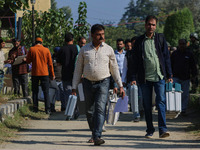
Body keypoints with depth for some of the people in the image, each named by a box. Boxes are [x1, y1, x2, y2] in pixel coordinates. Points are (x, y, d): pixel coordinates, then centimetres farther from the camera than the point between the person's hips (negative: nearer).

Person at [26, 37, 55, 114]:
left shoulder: (32, 49, -3)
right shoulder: (46, 50, -1)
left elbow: (28, 61, 3)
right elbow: (50, 63, 2)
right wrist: (52, 74, 9)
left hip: (35, 73, 0)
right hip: (44, 73, 0)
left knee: (35, 91, 11)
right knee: (46, 92, 2)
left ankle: (35, 108, 9)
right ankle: (47, 109, -5)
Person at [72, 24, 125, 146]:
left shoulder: (108, 50, 4)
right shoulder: (84, 50, 4)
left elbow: (115, 69, 10)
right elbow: (78, 69, 8)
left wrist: (120, 86, 6)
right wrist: (74, 87, 5)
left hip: (103, 83, -2)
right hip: (88, 83, 2)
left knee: (100, 108, -15)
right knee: (89, 111, 7)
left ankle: (97, 137, -20)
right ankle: (94, 133, 27)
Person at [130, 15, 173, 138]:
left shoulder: (160, 38, 7)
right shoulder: (139, 41, 8)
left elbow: (166, 57, 8)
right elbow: (135, 60, 9)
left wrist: (169, 75, 3)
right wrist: (133, 77, 3)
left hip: (159, 76, -1)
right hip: (144, 77, 1)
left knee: (161, 102, -11)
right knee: (147, 105, 5)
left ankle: (163, 129, -12)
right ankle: (150, 130, 13)